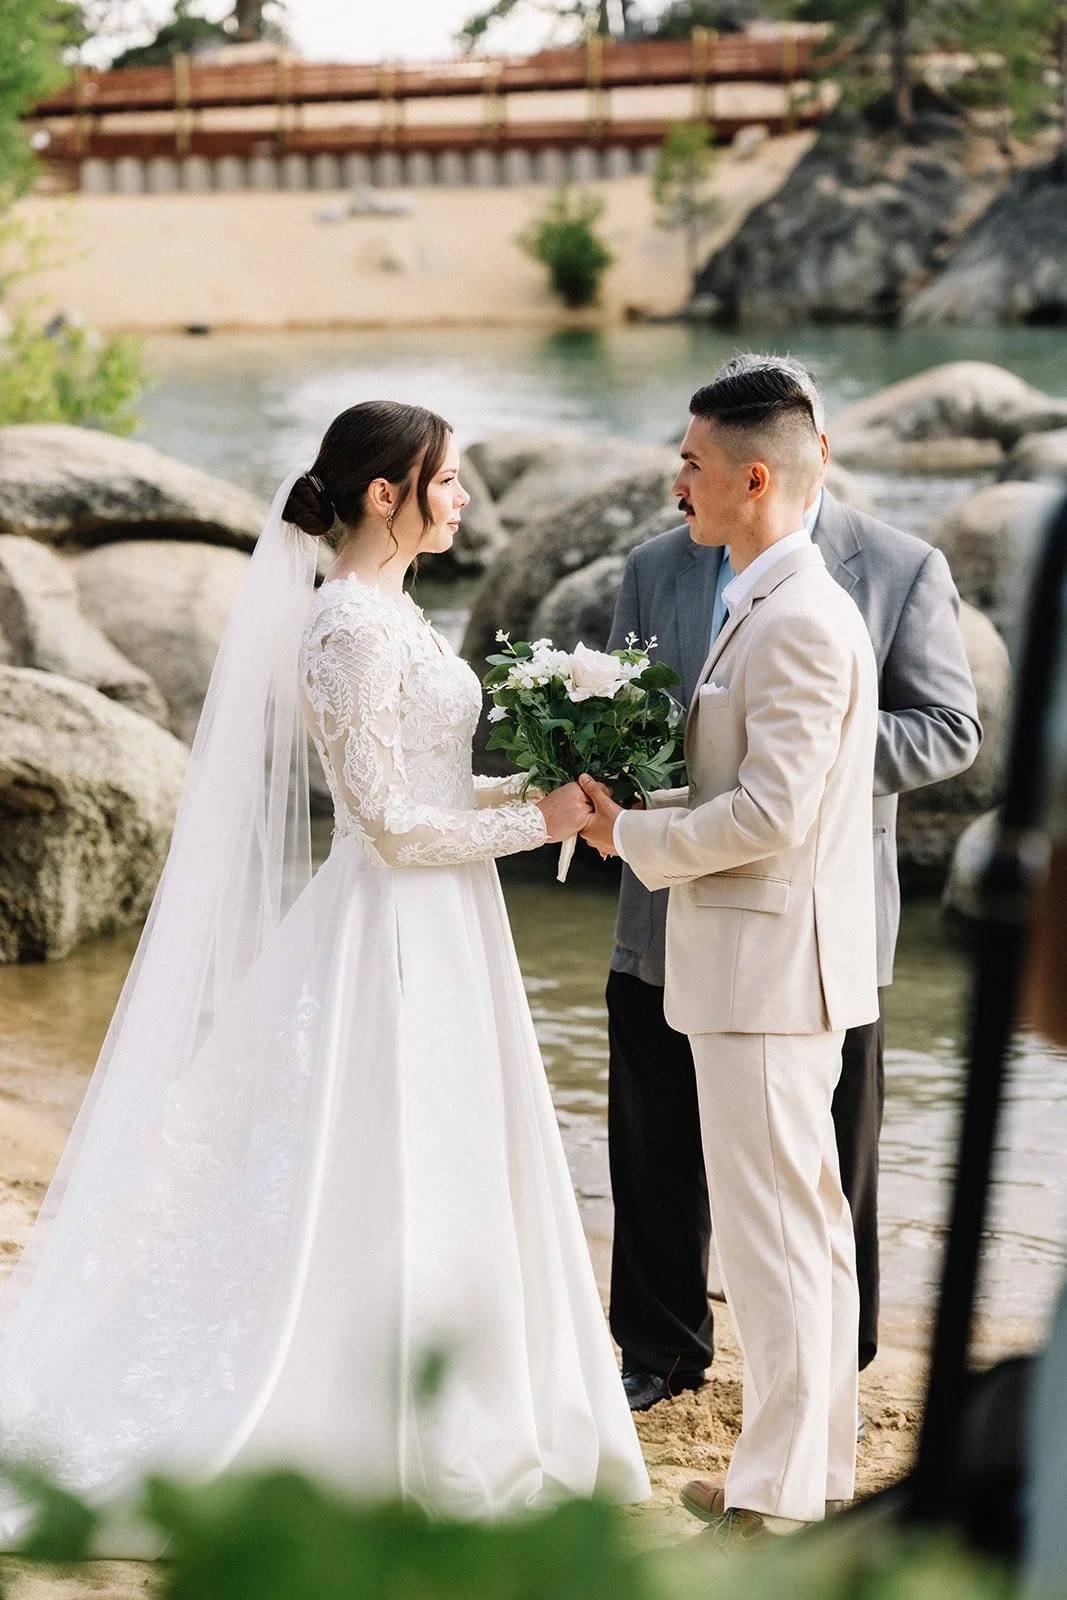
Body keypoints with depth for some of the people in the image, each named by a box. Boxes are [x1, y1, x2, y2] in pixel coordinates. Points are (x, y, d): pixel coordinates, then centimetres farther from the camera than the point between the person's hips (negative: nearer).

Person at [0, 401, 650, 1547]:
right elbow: (389, 821, -20)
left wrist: (538, 782, 7)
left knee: (440, 1188, 16)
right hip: (402, 932, -10)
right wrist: (536, 821, -12)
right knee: (393, 1190, 1)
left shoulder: (386, 610, 10)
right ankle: (425, 1452, 12)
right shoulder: (351, 626, -20)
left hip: (436, 934, 10)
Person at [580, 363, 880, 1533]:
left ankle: (777, 1489, 5)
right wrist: (634, 800, 7)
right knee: (805, 1223, 16)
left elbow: (772, 812, -23)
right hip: (764, 963, 10)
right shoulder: (777, 609, 13)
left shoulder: (798, 620, -19)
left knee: (769, 1229, -3)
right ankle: (820, 1462, 26)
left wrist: (634, 835, -12)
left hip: (767, 961, -10)